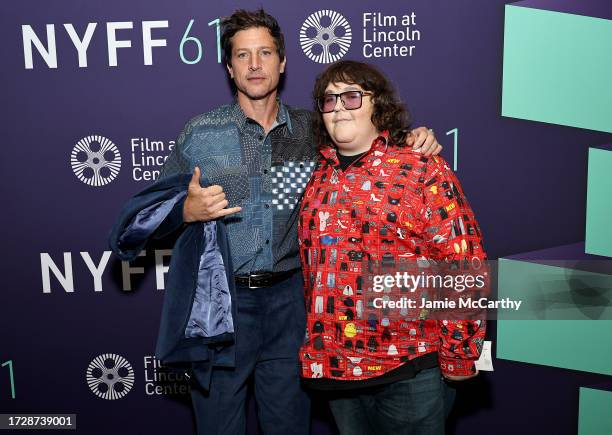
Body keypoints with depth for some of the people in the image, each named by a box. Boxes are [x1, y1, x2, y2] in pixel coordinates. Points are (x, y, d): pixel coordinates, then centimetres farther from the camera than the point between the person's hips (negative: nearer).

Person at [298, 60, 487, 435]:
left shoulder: (423, 171, -9)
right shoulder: (318, 181, 7)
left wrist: (458, 360, -9)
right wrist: (312, 347, 13)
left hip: (407, 367, -4)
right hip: (332, 366, 5)